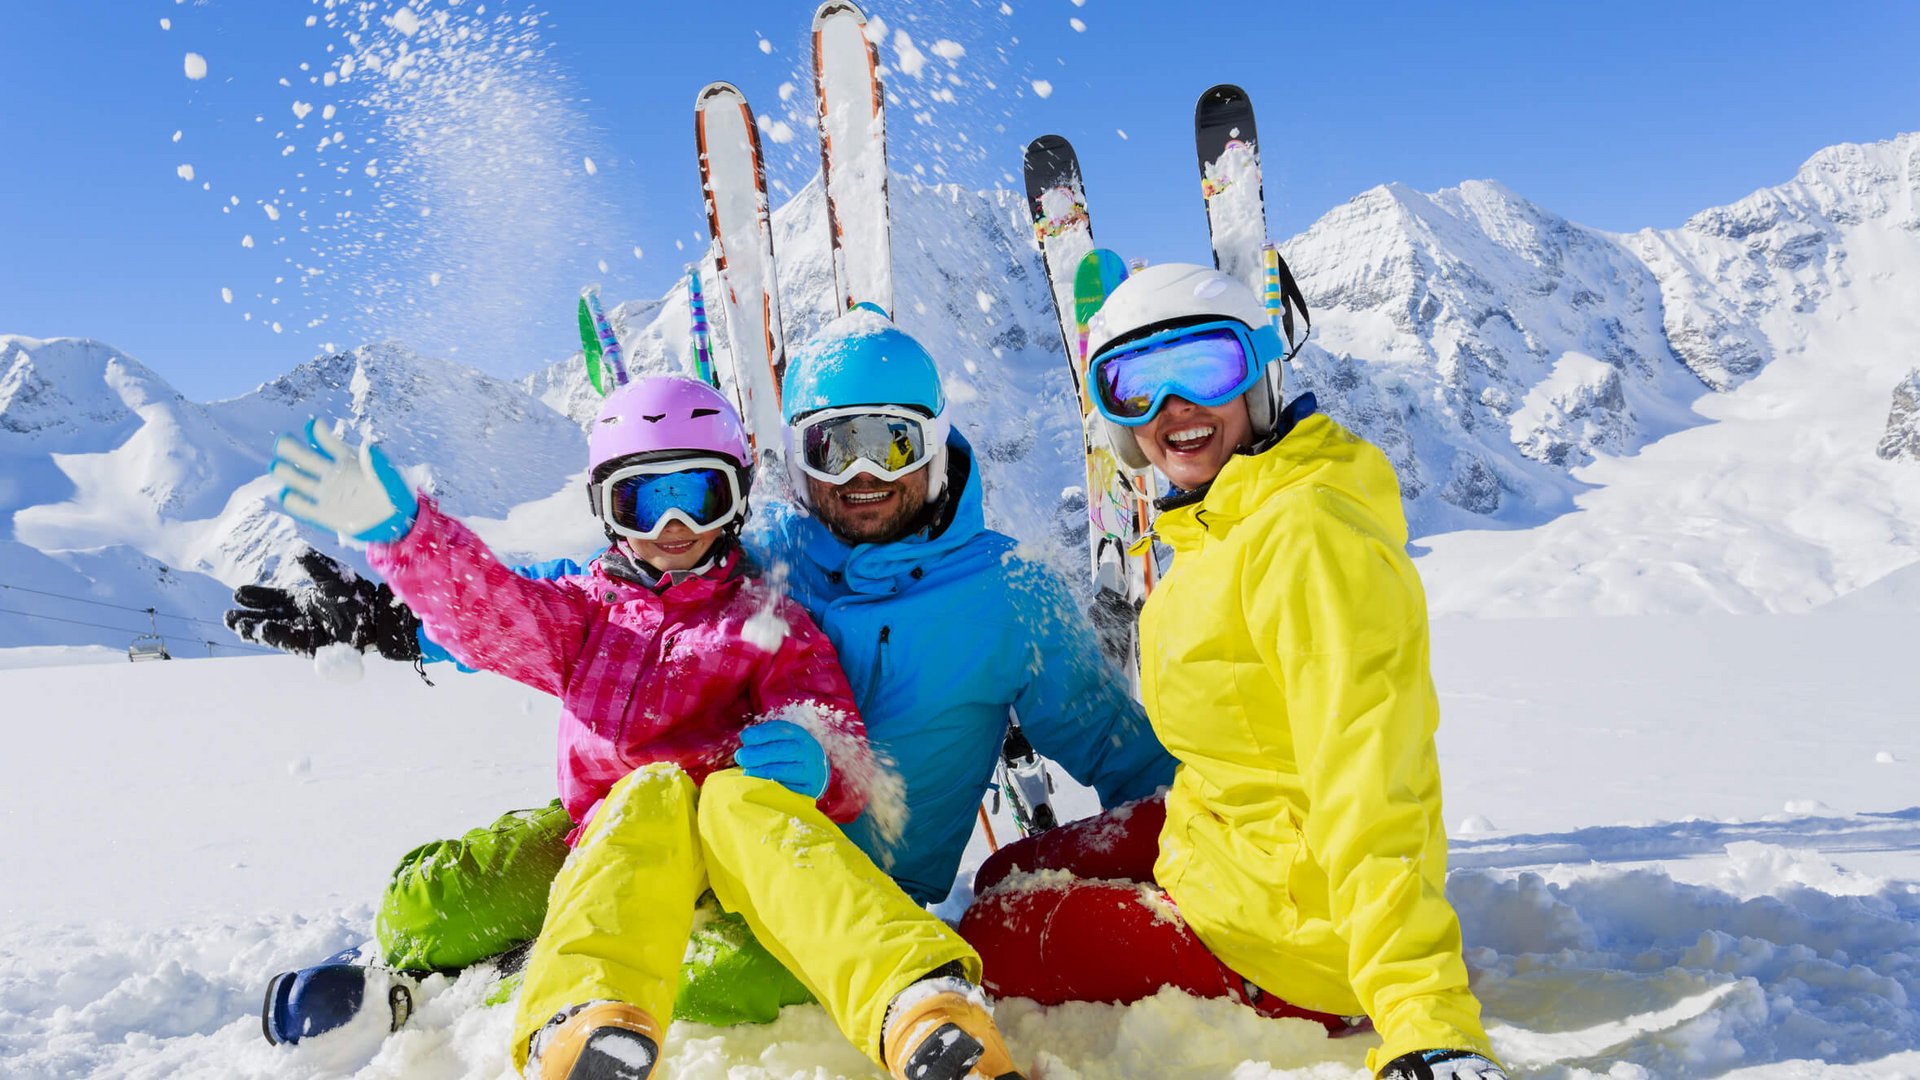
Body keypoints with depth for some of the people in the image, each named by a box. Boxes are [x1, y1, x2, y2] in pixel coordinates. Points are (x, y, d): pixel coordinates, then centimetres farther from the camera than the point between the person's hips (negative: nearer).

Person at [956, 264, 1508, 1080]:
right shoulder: (1216, 525, 5)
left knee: (986, 943, -2)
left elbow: (1370, 789, -32)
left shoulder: (1307, 533, -25)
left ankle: (1311, 1012, 1)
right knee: (1006, 879, 23)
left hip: (1284, 926, -10)